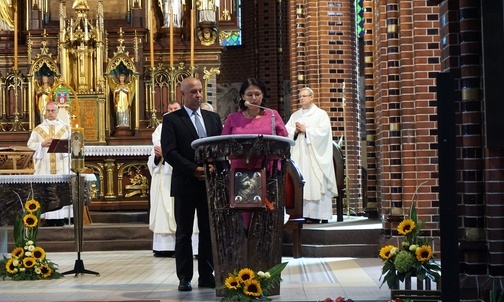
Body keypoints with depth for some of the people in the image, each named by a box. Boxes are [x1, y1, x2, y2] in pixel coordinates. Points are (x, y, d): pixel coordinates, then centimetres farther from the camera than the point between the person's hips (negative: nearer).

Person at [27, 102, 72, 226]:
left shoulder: (65, 128, 9)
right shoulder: (38, 129, 8)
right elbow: (30, 143, 7)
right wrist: (42, 144, -10)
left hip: (61, 164, 0)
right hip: (44, 164, 0)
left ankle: (61, 217, -1)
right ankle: (48, 218, -1)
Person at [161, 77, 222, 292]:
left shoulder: (213, 118, 14)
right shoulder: (171, 119, 0)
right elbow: (169, 152, -9)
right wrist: (194, 169, -15)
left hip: (210, 183, 4)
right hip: (185, 184, -4)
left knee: (209, 232, 6)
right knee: (184, 233, 2)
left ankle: (206, 276, 13)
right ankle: (184, 278, 9)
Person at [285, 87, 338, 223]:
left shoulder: (321, 114, 6)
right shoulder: (295, 115, 20)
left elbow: (323, 131, -8)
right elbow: (286, 131, 12)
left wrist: (305, 130, -10)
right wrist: (295, 131, -8)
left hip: (315, 155, -4)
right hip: (298, 155, 4)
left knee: (316, 184, -9)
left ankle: (317, 214, -10)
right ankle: (302, 214, -4)